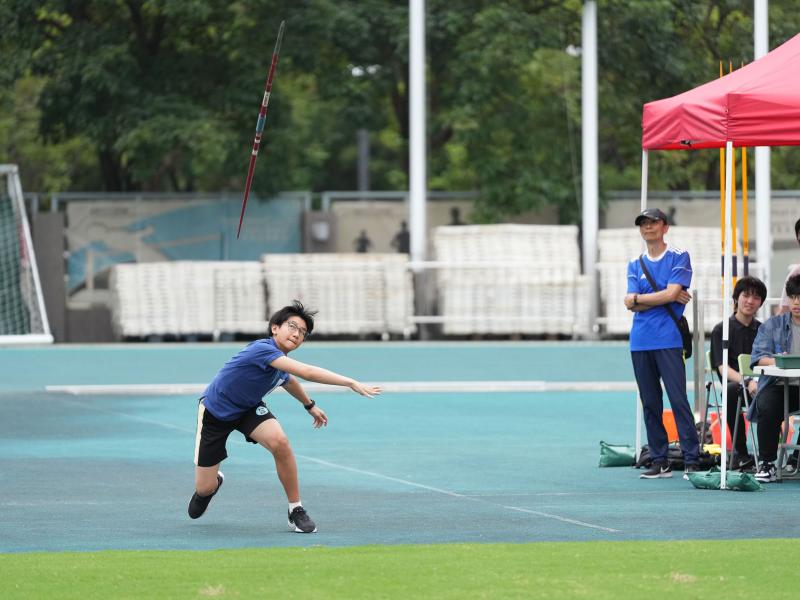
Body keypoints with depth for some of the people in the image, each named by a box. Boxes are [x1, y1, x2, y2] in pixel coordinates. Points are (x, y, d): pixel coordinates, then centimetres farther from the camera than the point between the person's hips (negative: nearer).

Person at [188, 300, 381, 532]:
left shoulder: (283, 364, -8)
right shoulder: (263, 349, -35)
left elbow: (289, 380, 20)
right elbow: (306, 372, -45)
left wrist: (310, 405, 33)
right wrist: (351, 383, -47)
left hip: (249, 409, 6)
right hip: (215, 411, -6)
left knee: (279, 442, -26)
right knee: (205, 488, -1)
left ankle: (296, 511, -13)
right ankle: (213, 482, 40)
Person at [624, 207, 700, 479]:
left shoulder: (679, 257, 3)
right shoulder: (635, 264, 16)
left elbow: (672, 293, -10)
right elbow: (631, 304, 4)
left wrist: (638, 297, 0)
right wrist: (665, 298, -6)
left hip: (669, 339, -5)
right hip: (640, 342, 5)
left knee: (678, 400, -11)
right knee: (650, 404, 5)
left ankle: (691, 461, -11)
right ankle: (660, 461, 9)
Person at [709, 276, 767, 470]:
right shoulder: (722, 330, 8)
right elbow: (723, 368, -5)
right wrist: (747, 381, -24)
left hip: (761, 385, 2)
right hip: (735, 383, -2)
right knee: (732, 389, -38)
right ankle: (740, 453, -28)